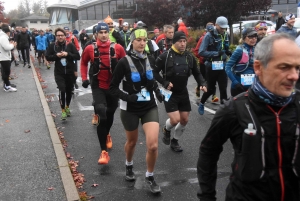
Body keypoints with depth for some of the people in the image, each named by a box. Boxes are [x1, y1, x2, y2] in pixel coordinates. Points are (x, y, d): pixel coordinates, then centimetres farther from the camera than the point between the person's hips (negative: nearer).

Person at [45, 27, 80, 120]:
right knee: (62, 90, -15)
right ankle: (63, 110, -4)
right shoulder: (53, 46, 0)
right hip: (59, 73, -1)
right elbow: (47, 57, 3)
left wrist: (67, 54, -18)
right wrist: (56, 55, -14)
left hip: (70, 72, 1)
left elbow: (78, 56, -5)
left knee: (69, 91, 13)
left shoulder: (70, 45, -3)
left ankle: (67, 107, 37)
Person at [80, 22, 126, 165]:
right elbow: (83, 63, 11)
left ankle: (106, 135, 51)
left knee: (110, 115, 19)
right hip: (98, 87, -2)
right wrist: (84, 78, 3)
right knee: (102, 116, -15)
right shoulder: (90, 49, -6)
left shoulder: (117, 48, -7)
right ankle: (104, 152, -10)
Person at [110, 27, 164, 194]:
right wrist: (127, 96, -24)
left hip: (150, 107, 3)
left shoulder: (150, 60, 1)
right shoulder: (124, 62, -13)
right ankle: (129, 166, 49)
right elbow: (112, 88, -10)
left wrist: (157, 91, 0)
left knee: (153, 145, -9)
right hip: (130, 109, -2)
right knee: (132, 141, 18)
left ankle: (150, 177, 14)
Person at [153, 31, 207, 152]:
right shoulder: (165, 56, -15)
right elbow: (154, 72, -10)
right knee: (175, 120, -15)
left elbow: (197, 73, 12)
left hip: (183, 93, 6)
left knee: (184, 120, 10)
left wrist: (202, 84, -5)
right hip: (169, 93, -5)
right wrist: (165, 83, -21)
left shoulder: (190, 57, 1)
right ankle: (166, 130, 21)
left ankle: (175, 141, 33)